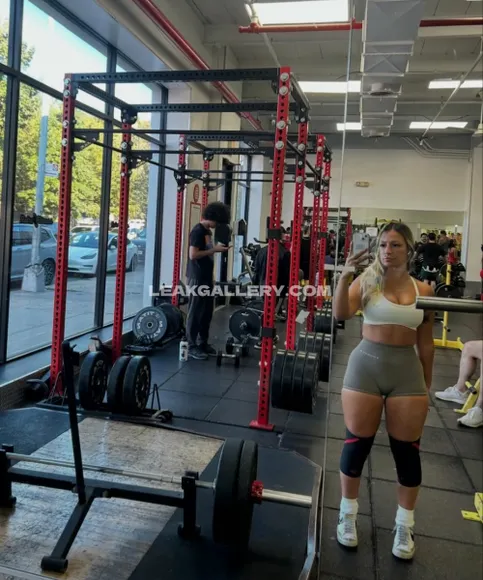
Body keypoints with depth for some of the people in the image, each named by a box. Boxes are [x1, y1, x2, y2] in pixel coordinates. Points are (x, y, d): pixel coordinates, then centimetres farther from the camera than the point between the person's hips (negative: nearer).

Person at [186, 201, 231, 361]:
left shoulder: (208, 231, 15)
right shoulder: (198, 231, -14)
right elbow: (193, 254, -21)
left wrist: (217, 249, 9)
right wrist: (214, 249, -18)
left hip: (207, 277, 10)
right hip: (197, 278, -9)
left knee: (207, 312, 13)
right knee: (195, 312, -3)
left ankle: (203, 343, 24)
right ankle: (192, 347, 4)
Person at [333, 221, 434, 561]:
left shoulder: (423, 291, 3)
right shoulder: (367, 282, -3)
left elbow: (426, 344, 9)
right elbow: (341, 314, -18)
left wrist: (427, 385, 12)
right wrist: (346, 276, -31)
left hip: (408, 371, 2)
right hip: (367, 366, -2)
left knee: (407, 450, 9)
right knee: (357, 443, 7)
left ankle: (405, 526, 27)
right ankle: (348, 515, 27)